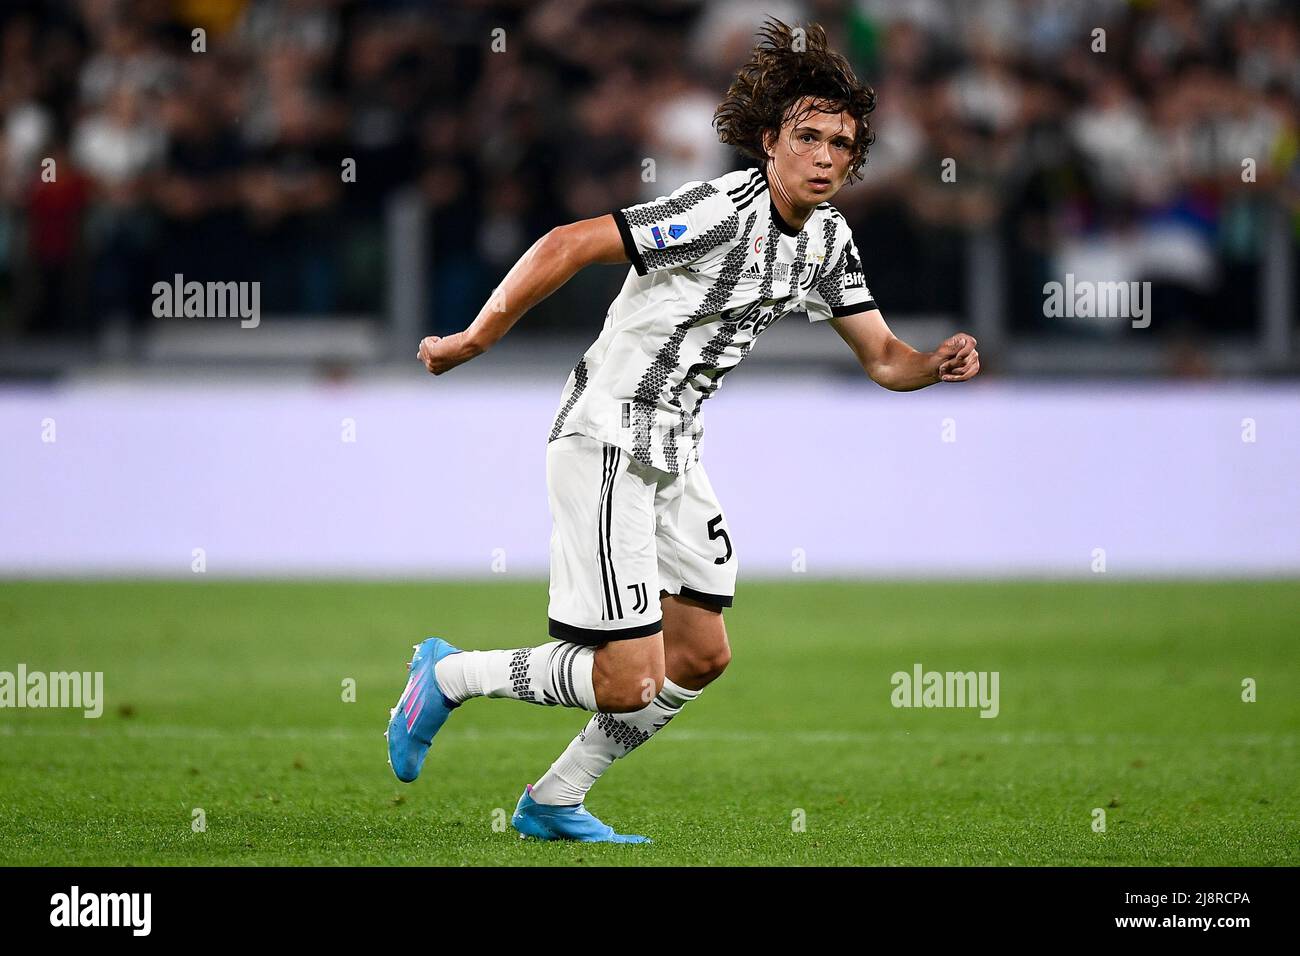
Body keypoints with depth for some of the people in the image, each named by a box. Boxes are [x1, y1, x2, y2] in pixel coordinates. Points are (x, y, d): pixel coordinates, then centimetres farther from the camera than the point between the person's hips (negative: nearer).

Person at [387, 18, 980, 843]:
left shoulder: (828, 237, 6)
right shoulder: (725, 211, -22)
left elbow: (882, 356, 10)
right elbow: (568, 245, -24)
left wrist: (937, 366, -13)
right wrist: (474, 341, -19)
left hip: (674, 450, 9)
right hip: (607, 440, -9)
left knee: (700, 659, 11)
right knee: (628, 682, -13)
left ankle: (554, 804, 24)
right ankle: (449, 675, 9)